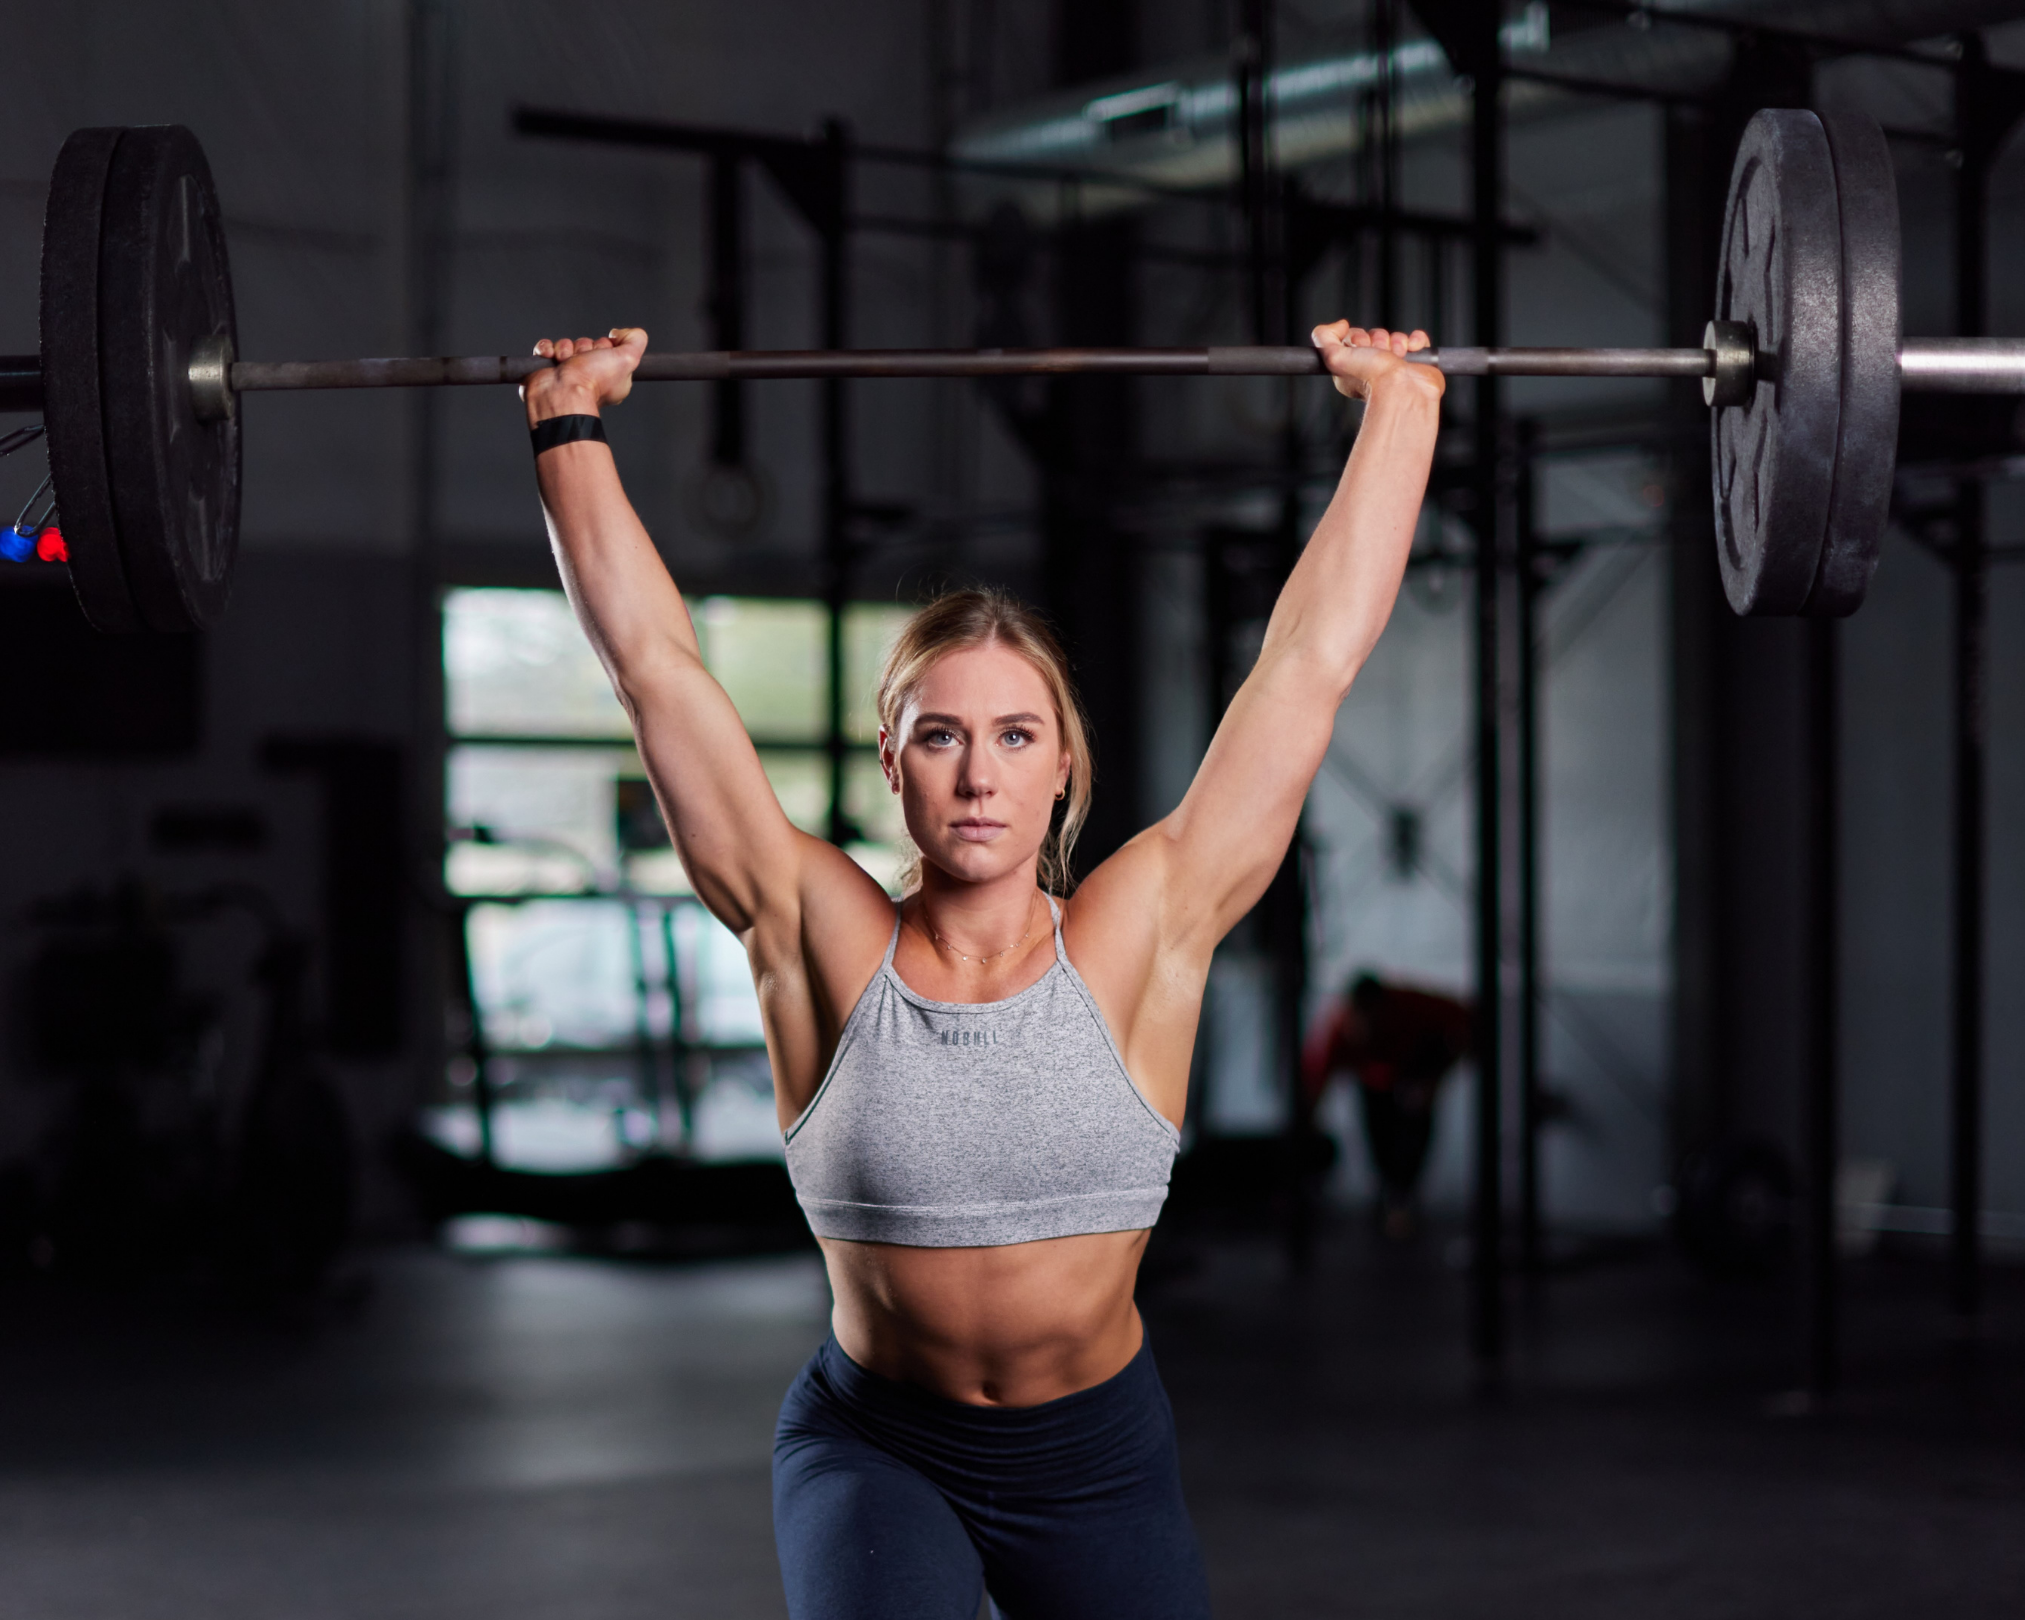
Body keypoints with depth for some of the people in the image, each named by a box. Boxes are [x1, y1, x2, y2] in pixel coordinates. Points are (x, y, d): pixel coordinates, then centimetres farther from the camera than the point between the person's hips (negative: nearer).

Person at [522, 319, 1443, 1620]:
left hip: (1100, 1461, 2)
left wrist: (1400, 406, -3)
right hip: (874, 1452, -1)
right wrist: (571, 424, -3)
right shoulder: (821, 944, -9)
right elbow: (654, 662, -7)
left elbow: (1314, 656, -6)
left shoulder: (1142, 936, -9)